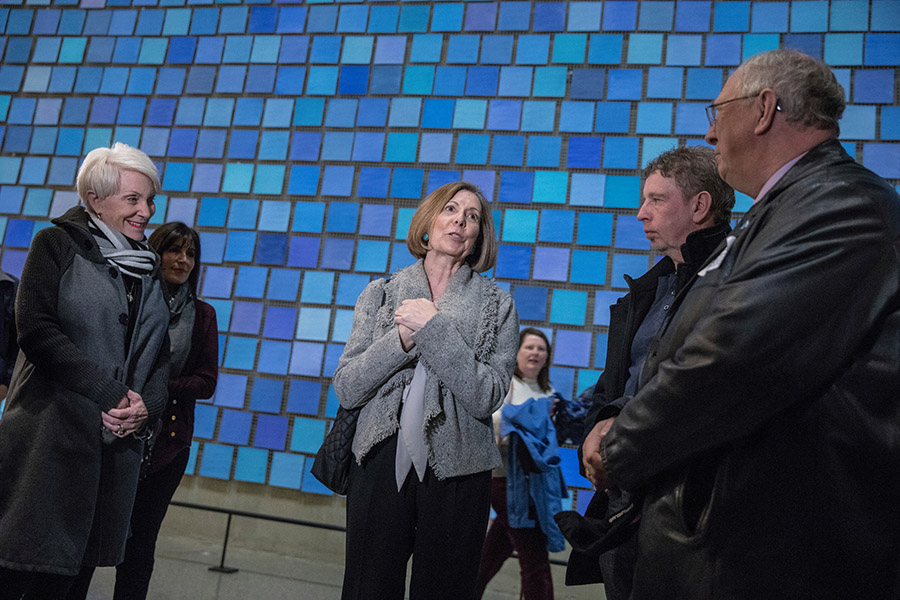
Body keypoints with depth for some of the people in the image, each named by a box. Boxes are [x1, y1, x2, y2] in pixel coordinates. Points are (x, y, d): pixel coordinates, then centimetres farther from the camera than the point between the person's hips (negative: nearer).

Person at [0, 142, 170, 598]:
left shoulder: (148, 266, 15)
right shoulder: (57, 245, 0)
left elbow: (160, 353, 15)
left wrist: (149, 403, -5)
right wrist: (110, 395, -15)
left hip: (119, 439, 5)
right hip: (52, 430, -5)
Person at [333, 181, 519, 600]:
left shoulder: (496, 305, 4)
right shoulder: (381, 293, 7)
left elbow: (486, 398, -9)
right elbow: (346, 389, 0)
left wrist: (434, 328, -15)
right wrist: (401, 338, -14)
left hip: (456, 473, -1)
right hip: (380, 464, 1)